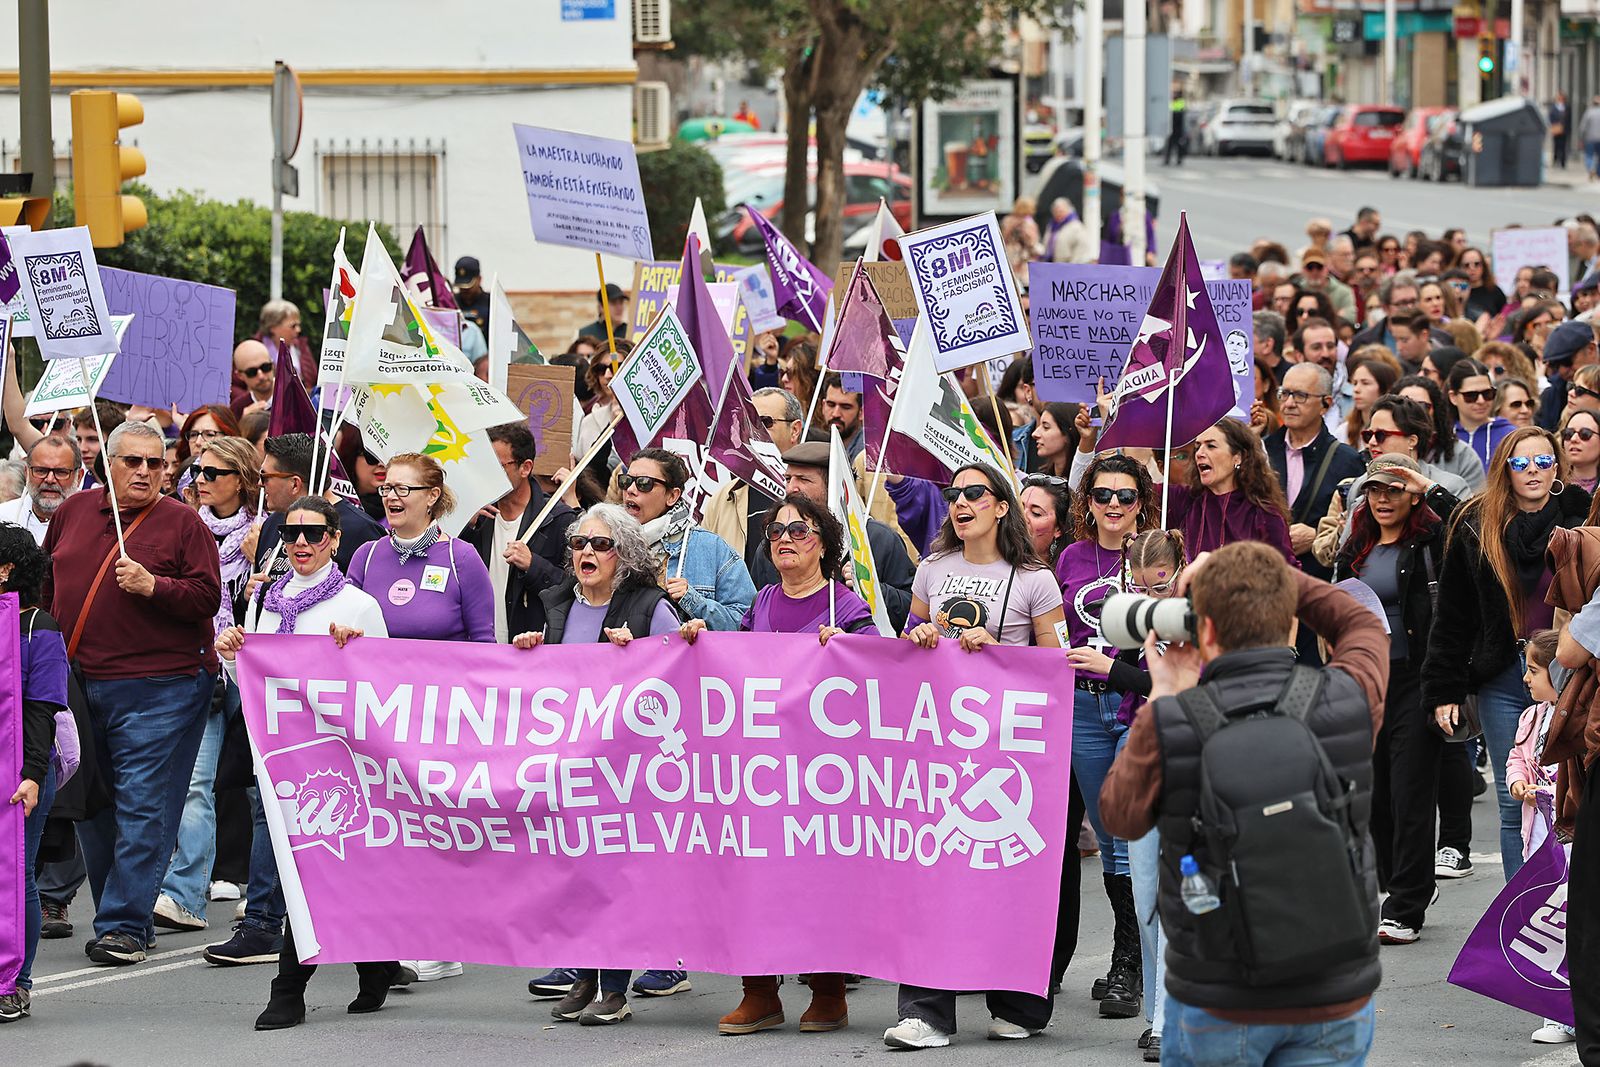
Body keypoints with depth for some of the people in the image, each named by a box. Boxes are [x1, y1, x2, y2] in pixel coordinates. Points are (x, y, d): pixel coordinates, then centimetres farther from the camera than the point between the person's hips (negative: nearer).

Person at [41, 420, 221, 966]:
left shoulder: (181, 522, -2)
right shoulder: (73, 512, 11)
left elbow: (207, 597, -7)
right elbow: (47, 582, 22)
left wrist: (153, 586, -20)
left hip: (158, 689, -5)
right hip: (79, 684, 5)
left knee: (142, 808, -8)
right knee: (94, 808, 10)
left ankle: (123, 925, -7)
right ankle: (119, 916, 20)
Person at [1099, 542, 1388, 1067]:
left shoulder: (1169, 728, -16)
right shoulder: (1346, 703, -9)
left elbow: (1121, 817, 6)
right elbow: (1361, 627, 16)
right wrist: (1265, 574, 14)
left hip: (1220, 1004, -1)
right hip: (1335, 1004, 2)